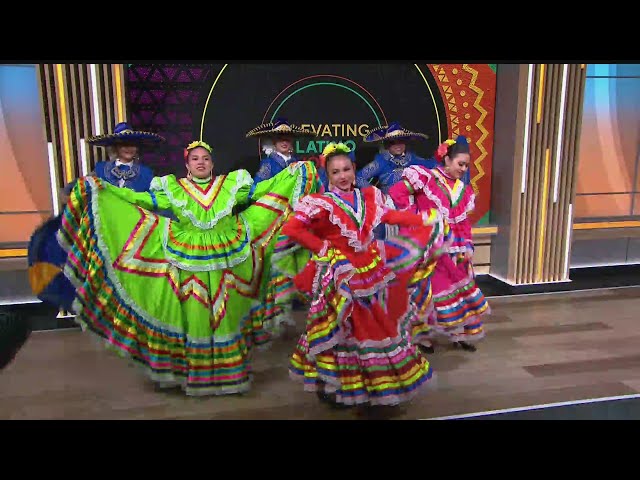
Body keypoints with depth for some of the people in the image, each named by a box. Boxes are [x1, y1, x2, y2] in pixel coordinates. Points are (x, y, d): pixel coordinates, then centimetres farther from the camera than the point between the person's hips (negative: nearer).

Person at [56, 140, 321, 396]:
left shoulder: (231, 184, 9)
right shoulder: (172, 188, 9)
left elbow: (264, 190, 11)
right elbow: (140, 199, 6)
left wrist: (296, 171, 9)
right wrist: (100, 188, -1)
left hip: (227, 262, 1)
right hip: (188, 265, 0)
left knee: (226, 316, 6)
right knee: (194, 317, 5)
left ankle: (228, 372, 21)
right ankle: (194, 375, 20)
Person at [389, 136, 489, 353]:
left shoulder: (463, 190, 13)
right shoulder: (427, 178, -11)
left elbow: (464, 222, 14)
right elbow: (396, 193, -18)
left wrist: (467, 247, 5)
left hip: (455, 250, 7)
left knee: (459, 288, 14)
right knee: (430, 290, 0)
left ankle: (459, 333, 30)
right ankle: (422, 334, 17)